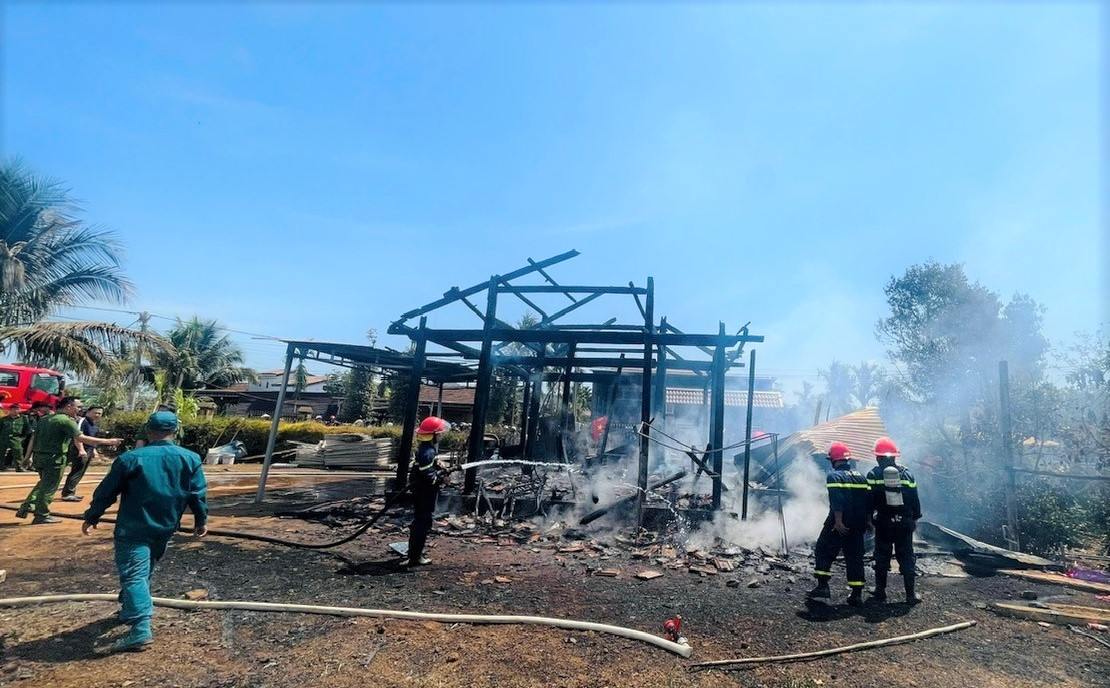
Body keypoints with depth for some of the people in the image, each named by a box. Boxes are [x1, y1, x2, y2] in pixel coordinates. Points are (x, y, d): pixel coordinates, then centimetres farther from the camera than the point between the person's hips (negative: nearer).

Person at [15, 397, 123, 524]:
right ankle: (42, 516, 13)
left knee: (43, 483, 26)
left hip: (38, 456, 9)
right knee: (49, 487, 4)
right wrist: (108, 442, -26)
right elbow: (81, 438, -26)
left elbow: (34, 437, 17)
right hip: (54, 458, -9)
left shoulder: (45, 419, 11)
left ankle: (25, 509, 25)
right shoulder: (66, 420, -18)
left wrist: (29, 456, 26)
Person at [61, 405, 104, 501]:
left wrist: (93, 450, 22)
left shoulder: (94, 424, 15)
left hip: (89, 451, 9)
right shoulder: (83, 421, -13)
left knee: (80, 473, 14)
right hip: (81, 451, -9)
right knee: (76, 472, -7)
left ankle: (71, 492, 22)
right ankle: (67, 494, -1)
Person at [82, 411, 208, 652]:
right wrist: (201, 520, 14)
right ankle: (131, 610, 42)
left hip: (133, 530, -4)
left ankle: (141, 630, -17)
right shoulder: (190, 458, -2)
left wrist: (91, 517, 13)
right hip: (165, 529, 4)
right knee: (144, 572, 25)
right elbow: (199, 494, 2)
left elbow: (106, 492, -1)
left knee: (133, 575, -7)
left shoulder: (130, 458, -8)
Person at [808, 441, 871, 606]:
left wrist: (838, 521, -23)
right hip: (858, 525, 6)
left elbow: (837, 501, -21)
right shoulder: (861, 476, 12)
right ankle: (857, 594, 10)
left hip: (839, 524, -6)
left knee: (824, 552, 6)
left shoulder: (834, 476, -10)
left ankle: (822, 586, 2)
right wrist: (868, 520, 16)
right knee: (855, 557, 11)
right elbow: (868, 500, 11)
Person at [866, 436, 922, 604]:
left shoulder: (873, 474, -6)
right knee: (906, 557, 10)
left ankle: (880, 591, 14)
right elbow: (915, 499, 6)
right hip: (905, 523, 2)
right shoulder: (906, 473, 2)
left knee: (882, 557, 8)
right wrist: (915, 518, 18)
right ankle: (911, 594, 12)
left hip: (883, 523, -2)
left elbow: (869, 500, -5)